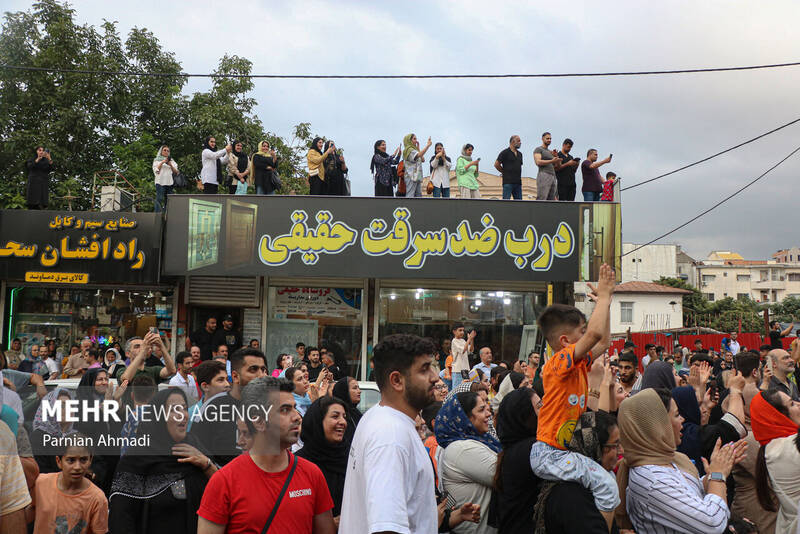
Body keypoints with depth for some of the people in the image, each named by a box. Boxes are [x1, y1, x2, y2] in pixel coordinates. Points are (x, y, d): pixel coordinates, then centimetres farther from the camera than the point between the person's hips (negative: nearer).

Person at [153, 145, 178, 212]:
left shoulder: (171, 160, 21)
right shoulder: (157, 160, 14)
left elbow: (176, 172, 11)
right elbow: (156, 170, 0)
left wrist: (170, 165, -5)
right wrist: (162, 162, -7)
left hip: (169, 183, 3)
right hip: (160, 182, -3)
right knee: (159, 199, -12)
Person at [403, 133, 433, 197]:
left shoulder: (414, 150, 23)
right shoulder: (409, 150, -8)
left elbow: (422, 159, 17)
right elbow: (419, 155, -26)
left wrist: (418, 148, 15)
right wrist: (428, 145, -27)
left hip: (417, 177, 10)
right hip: (411, 177, -10)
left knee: (418, 196, 7)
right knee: (410, 197, -13)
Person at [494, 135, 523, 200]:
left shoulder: (519, 154, 16)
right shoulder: (505, 152, -5)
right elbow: (496, 164, -6)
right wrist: (505, 172, 2)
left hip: (518, 182, 7)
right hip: (508, 182, -7)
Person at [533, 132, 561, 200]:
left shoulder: (551, 152, 25)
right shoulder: (538, 149, 3)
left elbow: (557, 166, 21)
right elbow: (538, 162, -13)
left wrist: (556, 157, 3)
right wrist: (552, 161, -17)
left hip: (553, 176, 7)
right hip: (543, 175, -7)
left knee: (551, 199, 0)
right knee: (541, 199, -15)